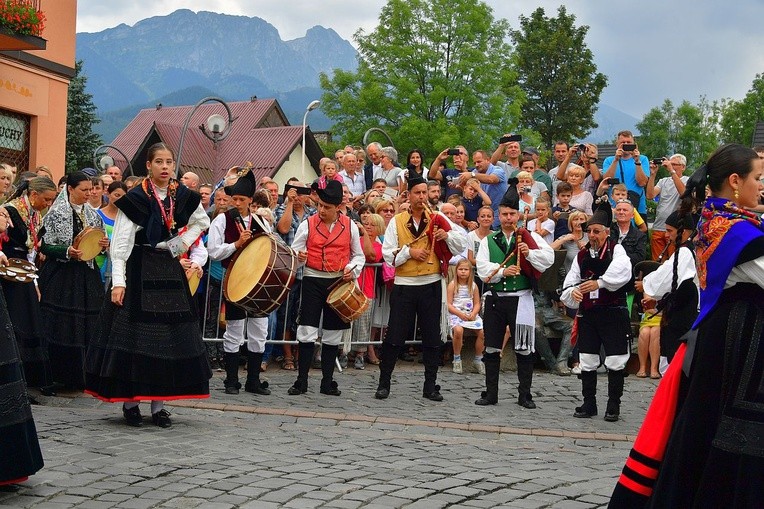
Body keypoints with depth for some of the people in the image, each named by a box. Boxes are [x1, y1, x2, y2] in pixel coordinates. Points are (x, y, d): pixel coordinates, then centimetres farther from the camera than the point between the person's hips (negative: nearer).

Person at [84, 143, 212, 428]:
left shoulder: (183, 197, 3)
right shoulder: (135, 198, -9)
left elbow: (202, 222, 22)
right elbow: (120, 242, -11)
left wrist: (183, 242, 4)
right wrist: (118, 281, -18)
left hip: (168, 270, 5)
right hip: (138, 270, -4)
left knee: (168, 335, 4)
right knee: (134, 334, -2)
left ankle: (158, 405, 11)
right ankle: (130, 402, 7)